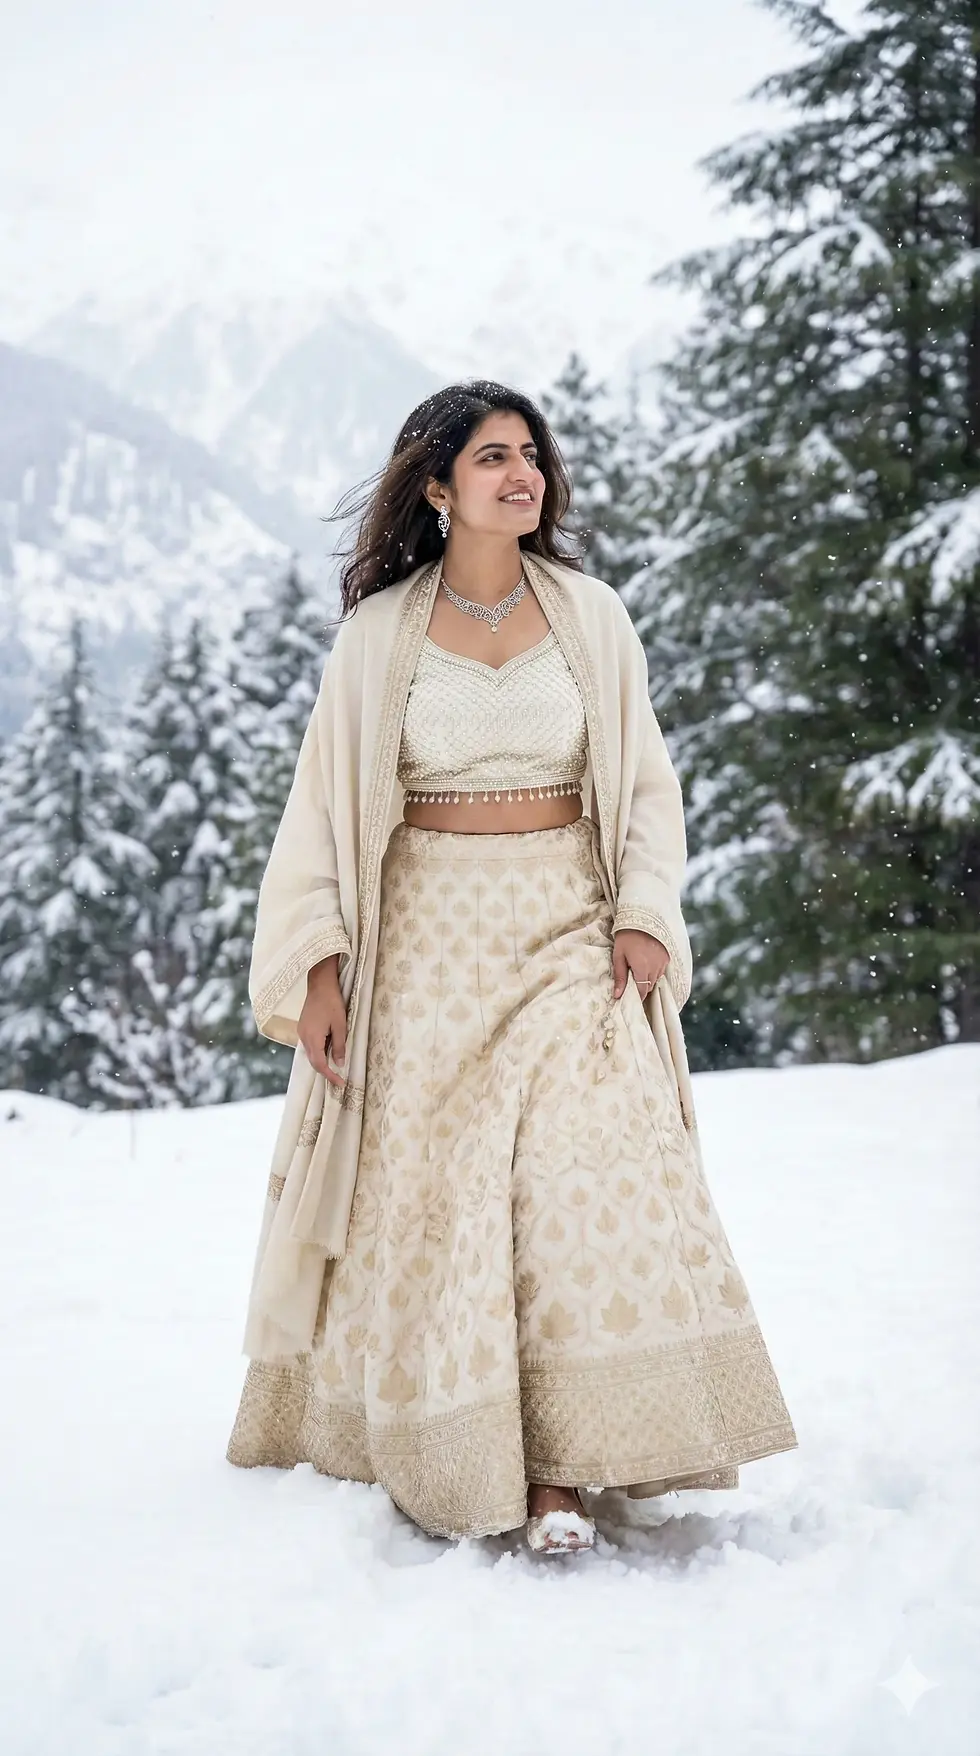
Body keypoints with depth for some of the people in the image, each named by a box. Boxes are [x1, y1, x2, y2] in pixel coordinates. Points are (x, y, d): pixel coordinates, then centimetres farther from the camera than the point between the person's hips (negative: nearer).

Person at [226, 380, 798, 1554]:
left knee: (582, 1170, -13)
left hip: (566, 932, 0)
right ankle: (431, 1451, 15)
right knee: (424, 1188, 0)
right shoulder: (376, 634, 3)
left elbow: (645, 780, 10)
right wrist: (319, 964, -4)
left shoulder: (592, 616, 7)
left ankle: (556, 1468, -11)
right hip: (427, 938, 0)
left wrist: (644, 912, -5)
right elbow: (326, 804, 4)